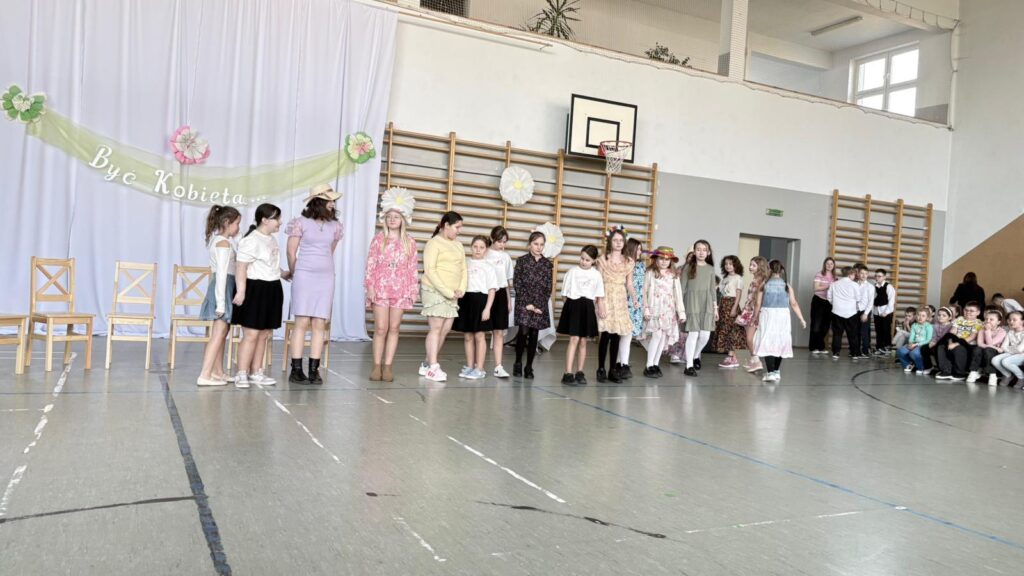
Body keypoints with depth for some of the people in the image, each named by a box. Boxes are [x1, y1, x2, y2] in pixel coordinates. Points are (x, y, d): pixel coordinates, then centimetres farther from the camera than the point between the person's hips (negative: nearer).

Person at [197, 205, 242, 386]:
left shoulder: (218, 240, 14)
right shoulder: (224, 243, -15)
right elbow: (222, 274, -21)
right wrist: (221, 302, -22)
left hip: (223, 286, 10)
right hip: (224, 287, -10)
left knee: (221, 332, 15)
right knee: (218, 334, -10)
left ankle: (218, 372, 23)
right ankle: (204, 375, -11)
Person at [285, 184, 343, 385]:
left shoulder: (335, 226, 9)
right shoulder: (301, 222, -2)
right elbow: (291, 252, 4)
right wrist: (295, 274, 12)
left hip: (326, 277, 3)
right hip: (304, 276, -3)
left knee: (319, 325, 0)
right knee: (302, 323, -5)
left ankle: (314, 370, 3)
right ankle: (296, 370, -1)